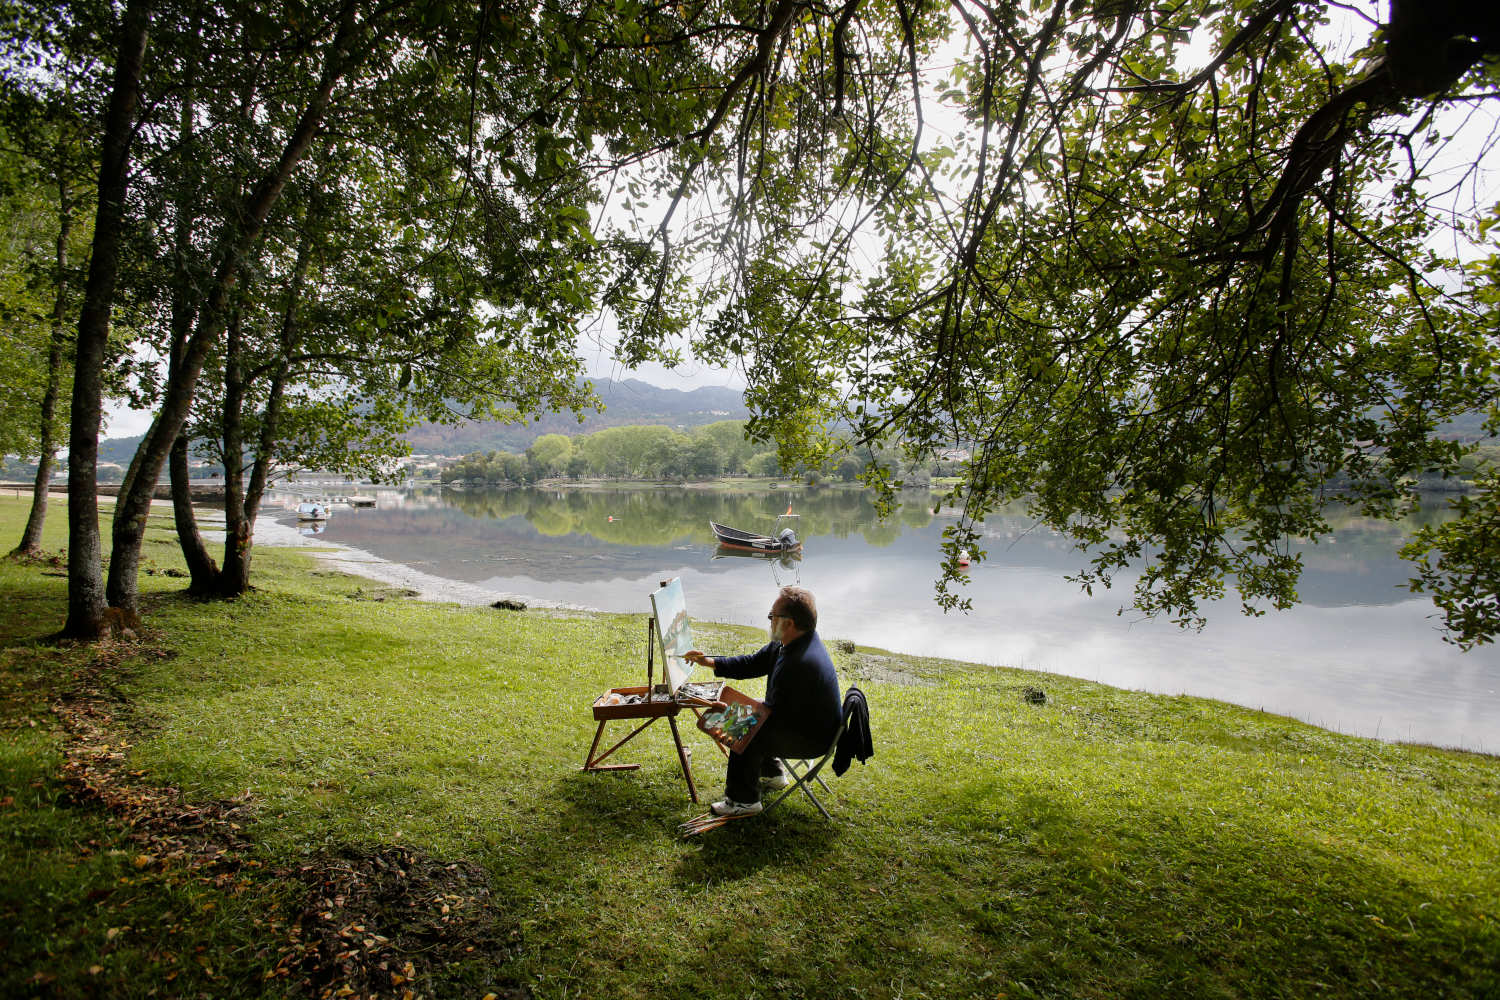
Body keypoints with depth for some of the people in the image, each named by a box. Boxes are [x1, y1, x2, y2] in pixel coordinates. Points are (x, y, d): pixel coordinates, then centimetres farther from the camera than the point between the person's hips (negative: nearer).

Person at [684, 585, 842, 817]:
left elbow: (776, 713, -26)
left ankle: (743, 801, 3)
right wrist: (709, 662, 1)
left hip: (814, 738, -10)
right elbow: (753, 663, 7)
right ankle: (772, 774, 37)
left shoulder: (801, 663, -35)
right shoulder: (789, 644, -3)